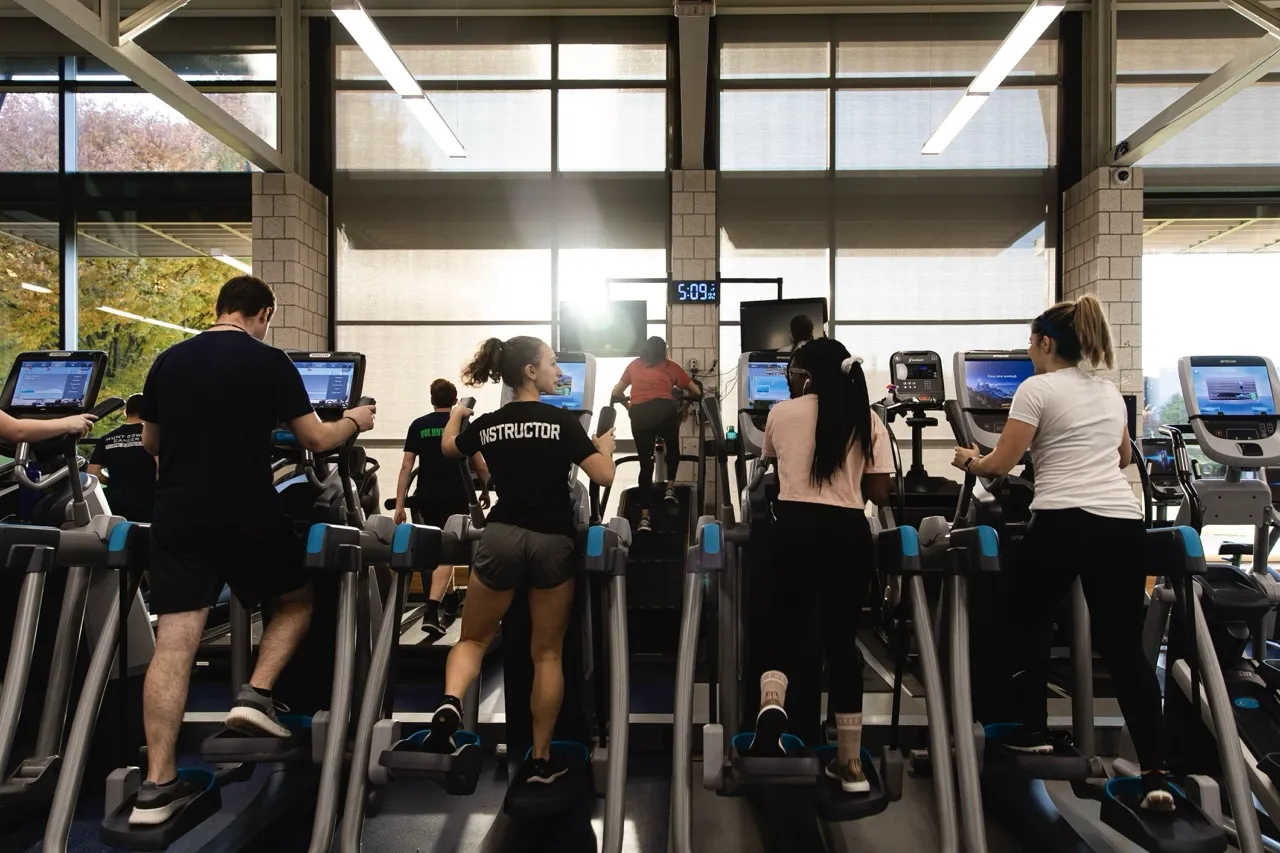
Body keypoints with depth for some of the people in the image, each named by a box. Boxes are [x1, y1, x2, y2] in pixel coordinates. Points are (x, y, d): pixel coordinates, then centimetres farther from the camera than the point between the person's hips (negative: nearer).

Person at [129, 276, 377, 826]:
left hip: (177, 515, 4)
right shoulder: (271, 362, -3)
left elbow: (150, 444, 22)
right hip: (247, 514, -4)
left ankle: (157, 786, 5)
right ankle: (255, 697, 4)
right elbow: (317, 440, -1)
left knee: (173, 643, 4)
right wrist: (355, 421, 20)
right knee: (296, 599, 21)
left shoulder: (167, 362, 11)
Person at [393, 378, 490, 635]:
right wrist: (486, 490, 20)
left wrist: (399, 504, 1)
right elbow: (480, 466, 2)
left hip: (427, 497, 2)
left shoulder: (418, 425, 6)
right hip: (456, 497, -2)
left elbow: (406, 466, 0)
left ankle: (437, 603, 34)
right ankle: (432, 612, -16)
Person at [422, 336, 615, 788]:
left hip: (501, 537, 2)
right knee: (547, 653, 12)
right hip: (552, 542, -1)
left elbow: (448, 448, 26)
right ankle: (541, 759, 18)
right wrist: (605, 442, 13)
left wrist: (456, 416, 47)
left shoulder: (487, 424, 6)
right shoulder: (563, 421, -5)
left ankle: (450, 703, -11)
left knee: (474, 638, 19)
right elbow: (605, 476, -8)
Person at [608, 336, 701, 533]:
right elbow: (697, 392, 25)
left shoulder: (634, 365, 25)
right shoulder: (670, 366, 21)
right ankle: (670, 489, 18)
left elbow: (616, 393, 28)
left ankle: (644, 518, 1)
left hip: (639, 414, 1)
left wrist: (628, 405, 45)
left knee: (645, 463, 6)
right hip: (664, 410, -1)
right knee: (673, 449, 29)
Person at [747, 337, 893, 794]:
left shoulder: (782, 413, 5)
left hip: (796, 528, -1)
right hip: (850, 533, 1)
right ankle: (850, 763, 18)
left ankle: (771, 705, -19)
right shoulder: (869, 421, 6)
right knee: (841, 639, 11)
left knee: (787, 629, 13)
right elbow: (879, 493, 4)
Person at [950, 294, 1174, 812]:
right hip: (1123, 523, 6)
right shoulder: (1110, 391, 20)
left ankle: (1033, 731, 23)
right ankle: (1156, 775, 1)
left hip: (1063, 523, -6)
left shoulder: (1036, 389, -1)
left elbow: (1001, 464, -4)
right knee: (1125, 647, 6)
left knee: (1026, 621, 17)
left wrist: (970, 462, 16)